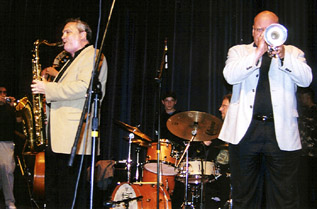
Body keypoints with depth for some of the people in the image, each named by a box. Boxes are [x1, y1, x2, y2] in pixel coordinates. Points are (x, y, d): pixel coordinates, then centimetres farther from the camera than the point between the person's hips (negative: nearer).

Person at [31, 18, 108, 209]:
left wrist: (49, 88, -14)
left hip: (74, 141, -10)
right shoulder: (72, 61, 27)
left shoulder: (92, 55, -3)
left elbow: (85, 87, -20)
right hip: (57, 140, 10)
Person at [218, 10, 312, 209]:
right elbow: (230, 76, -7)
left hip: (281, 133, 0)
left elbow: (306, 79, -3)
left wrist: (283, 56, -17)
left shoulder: (293, 52, 15)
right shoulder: (239, 51, 14)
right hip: (245, 132, 0)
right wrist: (257, 53, -14)